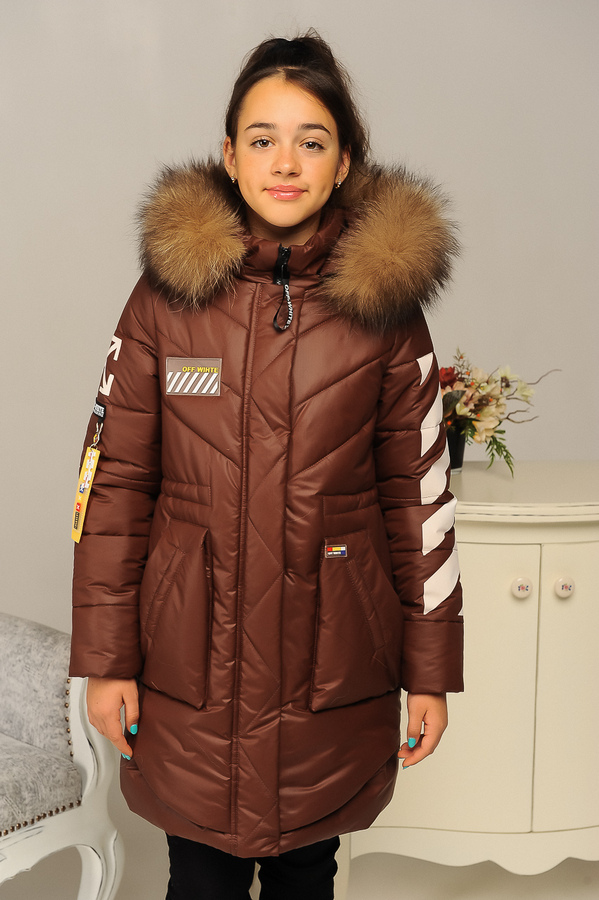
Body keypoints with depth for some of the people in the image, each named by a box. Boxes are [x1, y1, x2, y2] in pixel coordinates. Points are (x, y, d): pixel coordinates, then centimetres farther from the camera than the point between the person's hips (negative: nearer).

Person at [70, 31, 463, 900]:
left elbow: (419, 494, 1)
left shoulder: (387, 306, -2)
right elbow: (116, 481, -1)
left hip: (334, 661, 1)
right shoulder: (166, 296, -3)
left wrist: (431, 670, 2)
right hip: (191, 663, 0)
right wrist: (105, 658, -2)